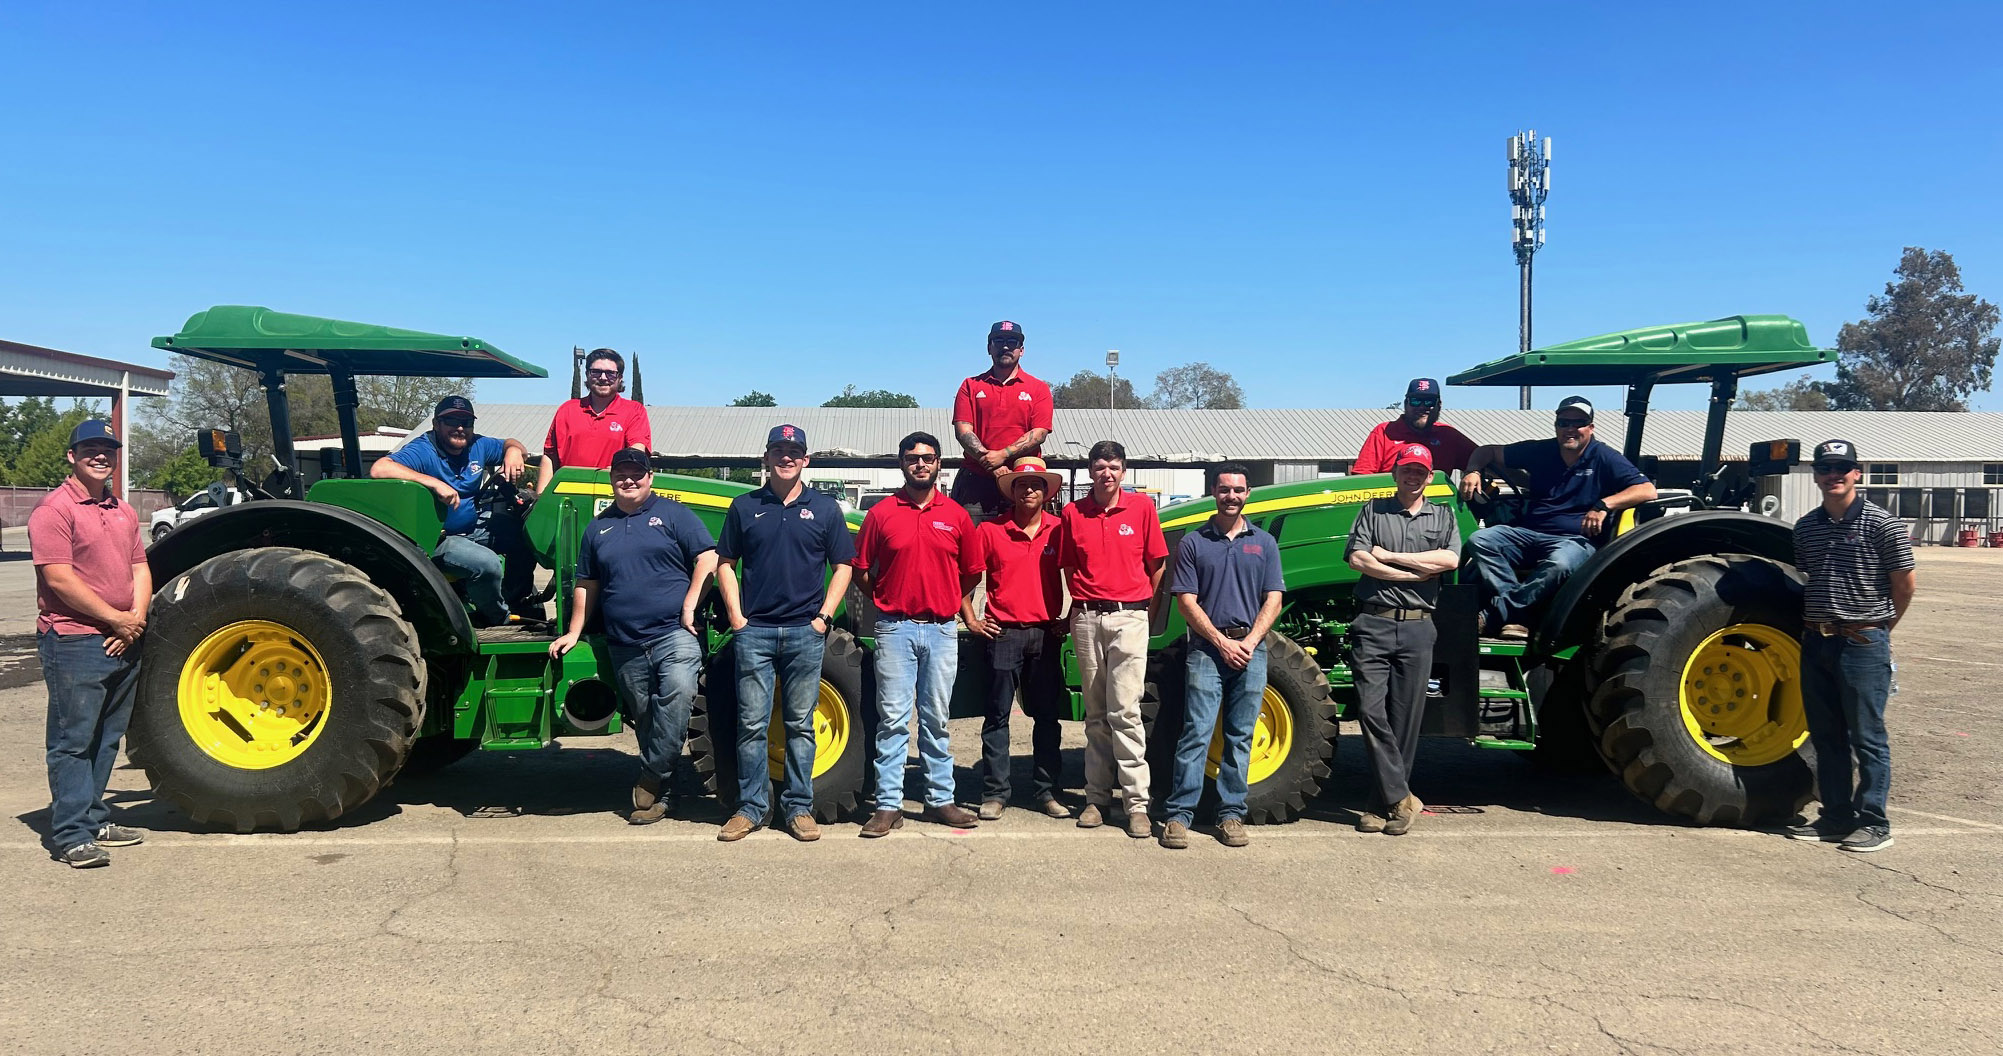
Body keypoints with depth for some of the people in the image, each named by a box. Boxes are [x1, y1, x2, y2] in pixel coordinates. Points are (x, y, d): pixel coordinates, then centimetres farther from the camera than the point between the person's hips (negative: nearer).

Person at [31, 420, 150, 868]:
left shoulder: (123, 512, 16)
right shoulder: (55, 509, -9)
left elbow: (140, 569, 15)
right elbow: (60, 579, -17)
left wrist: (137, 618, -2)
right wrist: (117, 619, -14)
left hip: (122, 644, 8)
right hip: (74, 644, -8)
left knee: (106, 739, 15)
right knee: (73, 741, -3)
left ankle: (95, 820, 25)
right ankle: (71, 835, 2)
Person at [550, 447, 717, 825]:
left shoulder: (672, 514, 5)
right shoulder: (598, 527, 18)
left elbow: (707, 558, -2)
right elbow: (586, 585, 22)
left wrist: (689, 606, -10)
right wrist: (574, 632, 18)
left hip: (673, 634, -4)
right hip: (625, 647, 5)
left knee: (677, 693, -27)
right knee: (644, 719, 9)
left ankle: (650, 784, -17)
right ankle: (660, 792, 18)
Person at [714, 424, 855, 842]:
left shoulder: (823, 507, 6)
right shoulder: (745, 506, 8)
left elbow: (842, 567, 7)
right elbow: (725, 564, 10)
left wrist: (824, 616, -2)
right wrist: (735, 616, 0)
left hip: (805, 633, 0)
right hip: (754, 630, 0)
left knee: (800, 724, 6)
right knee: (751, 724, 1)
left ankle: (799, 807, 14)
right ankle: (750, 807, 11)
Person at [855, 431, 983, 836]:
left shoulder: (956, 515, 6)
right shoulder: (881, 513, 2)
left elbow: (971, 572, 14)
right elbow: (862, 570, 8)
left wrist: (949, 603, 9)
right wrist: (884, 602, 5)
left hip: (942, 628, 2)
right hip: (895, 628, -2)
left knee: (936, 719, 10)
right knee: (892, 719, -2)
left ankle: (940, 799, 18)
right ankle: (888, 805, 3)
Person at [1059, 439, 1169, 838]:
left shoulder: (1141, 507, 1)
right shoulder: (1073, 513, 6)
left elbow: (1157, 564, 7)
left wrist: (1148, 607, 9)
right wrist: (1082, 601, 9)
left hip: (1129, 616, -3)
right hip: (1087, 618, 3)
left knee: (1125, 710, -9)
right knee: (1096, 713, 9)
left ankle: (1137, 802, -5)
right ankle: (1097, 797, 16)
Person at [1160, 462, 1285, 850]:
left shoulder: (1264, 542, 11)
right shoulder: (1193, 543, 5)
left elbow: (1273, 599, 5)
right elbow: (1186, 601, -1)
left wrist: (1250, 641, -9)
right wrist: (1222, 642, -10)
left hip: (1250, 649, 2)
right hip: (1206, 647, -2)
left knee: (1240, 737, 6)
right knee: (1196, 733, -7)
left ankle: (1231, 814, 13)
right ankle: (1178, 815, -4)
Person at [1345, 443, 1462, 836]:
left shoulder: (1443, 516, 15)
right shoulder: (1374, 511, 11)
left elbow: (1450, 559, -5)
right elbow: (1358, 559, -5)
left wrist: (1390, 556, -6)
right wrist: (1415, 573, -5)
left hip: (1417, 627, 1)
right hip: (1374, 622, -1)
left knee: (1405, 719, 2)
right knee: (1371, 710, -11)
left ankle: (1385, 803, 9)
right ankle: (1400, 797, -2)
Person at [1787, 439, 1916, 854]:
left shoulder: (1881, 524, -7)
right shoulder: (1806, 527, 9)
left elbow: (1906, 584, -2)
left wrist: (1880, 625, 6)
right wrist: (1814, 625, 13)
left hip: (1863, 643, -6)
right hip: (1817, 642, 6)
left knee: (1867, 737, -1)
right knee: (1826, 736, 11)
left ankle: (1873, 823, 7)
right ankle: (1837, 816, 20)